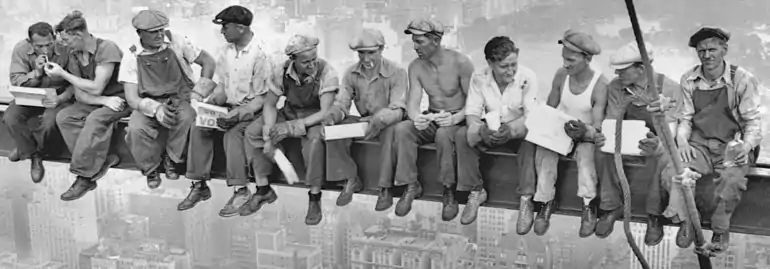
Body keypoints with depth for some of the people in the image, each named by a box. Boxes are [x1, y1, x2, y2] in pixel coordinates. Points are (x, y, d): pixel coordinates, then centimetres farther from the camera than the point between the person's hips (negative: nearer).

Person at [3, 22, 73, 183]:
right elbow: (15, 82, -7)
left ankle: (26, 150, 0)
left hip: (58, 96, -3)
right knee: (10, 117, -23)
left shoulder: (66, 50, -18)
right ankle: (35, 157, -2)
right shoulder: (21, 49, -11)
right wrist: (36, 73, -25)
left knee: (50, 121, -32)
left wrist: (60, 98, -30)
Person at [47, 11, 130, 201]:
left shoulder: (107, 48, -19)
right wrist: (105, 100, -20)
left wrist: (63, 74, -14)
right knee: (63, 117, -16)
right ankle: (102, 160, -20)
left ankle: (84, 177, -24)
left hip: (120, 98, -7)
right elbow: (80, 94, -1)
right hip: (96, 101, 7)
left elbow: (96, 88, -21)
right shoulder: (74, 56, 3)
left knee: (95, 119, -33)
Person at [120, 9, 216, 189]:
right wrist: (155, 108, -30)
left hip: (180, 99, 0)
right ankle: (151, 168, -1)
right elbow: (132, 99, -9)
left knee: (188, 118, -35)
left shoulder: (176, 42, -4)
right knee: (135, 129, -32)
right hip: (149, 105, 0)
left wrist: (198, 92, -10)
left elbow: (208, 62, 2)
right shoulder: (131, 58, -5)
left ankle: (171, 159, -6)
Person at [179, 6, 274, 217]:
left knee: (233, 133, -32)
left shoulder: (260, 55, -17)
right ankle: (199, 185, -10)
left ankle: (241, 190, -24)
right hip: (228, 105, 6)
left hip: (251, 109, -6)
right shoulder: (224, 51, 4)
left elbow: (262, 97, -16)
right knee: (198, 127, -16)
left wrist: (237, 114, -27)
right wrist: (214, 100, -6)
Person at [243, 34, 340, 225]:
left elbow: (325, 112, -27)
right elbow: (269, 104, -6)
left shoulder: (326, 73, -25)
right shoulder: (281, 71, -14)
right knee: (252, 132, -14)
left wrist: (292, 127, -35)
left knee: (315, 138, -38)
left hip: (315, 118, -4)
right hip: (288, 114, 4)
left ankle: (315, 198, -22)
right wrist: (268, 135, -20)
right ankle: (263, 190, -2)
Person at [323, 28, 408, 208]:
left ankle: (385, 188, -25)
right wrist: (333, 115, -28)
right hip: (363, 120, 5)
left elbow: (397, 110, -22)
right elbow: (341, 103, -3)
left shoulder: (396, 73, -16)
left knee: (392, 132, -38)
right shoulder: (351, 73, -1)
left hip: (387, 122, -4)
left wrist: (379, 120, -44)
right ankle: (351, 180, -5)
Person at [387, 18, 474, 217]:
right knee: (401, 129, -26)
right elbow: (413, 102, -7)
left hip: (457, 120, -4)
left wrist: (455, 118, -33)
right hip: (430, 120, 4)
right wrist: (416, 118, -32)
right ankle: (411, 185, -15)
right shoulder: (416, 67, 0)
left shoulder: (460, 63, -13)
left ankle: (449, 191, -22)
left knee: (443, 134, -38)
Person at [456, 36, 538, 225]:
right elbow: (472, 112, -11)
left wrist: (511, 129, -42)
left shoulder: (527, 77, -16)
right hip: (490, 130, 2)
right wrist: (481, 129, -36)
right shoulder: (479, 78, -9)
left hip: (517, 130, -2)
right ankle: (476, 191, -13)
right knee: (462, 136, -25)